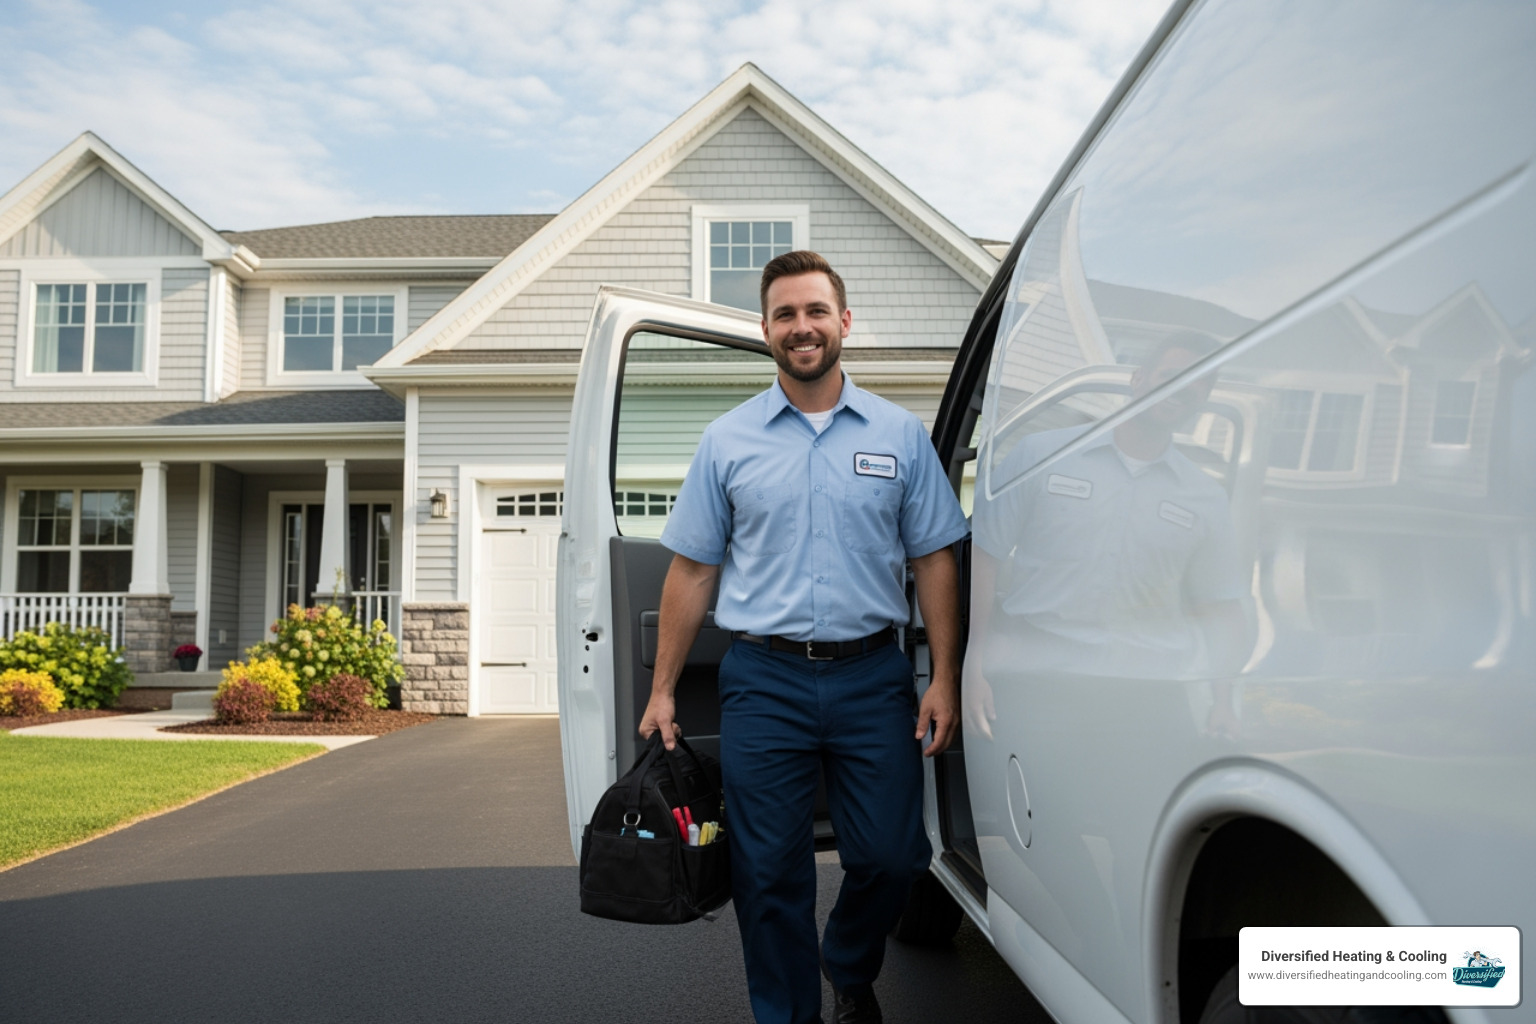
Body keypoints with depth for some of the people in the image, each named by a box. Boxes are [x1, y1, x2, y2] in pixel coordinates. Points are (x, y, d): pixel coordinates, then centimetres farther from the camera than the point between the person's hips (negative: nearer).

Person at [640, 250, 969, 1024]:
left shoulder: (900, 434, 5)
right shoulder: (728, 441, 5)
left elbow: (934, 561, 6)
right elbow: (691, 571, 6)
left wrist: (945, 679, -2)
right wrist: (662, 691, 2)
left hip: (873, 678, 1)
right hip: (764, 683, 0)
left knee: (891, 856, 6)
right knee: (769, 873, 6)